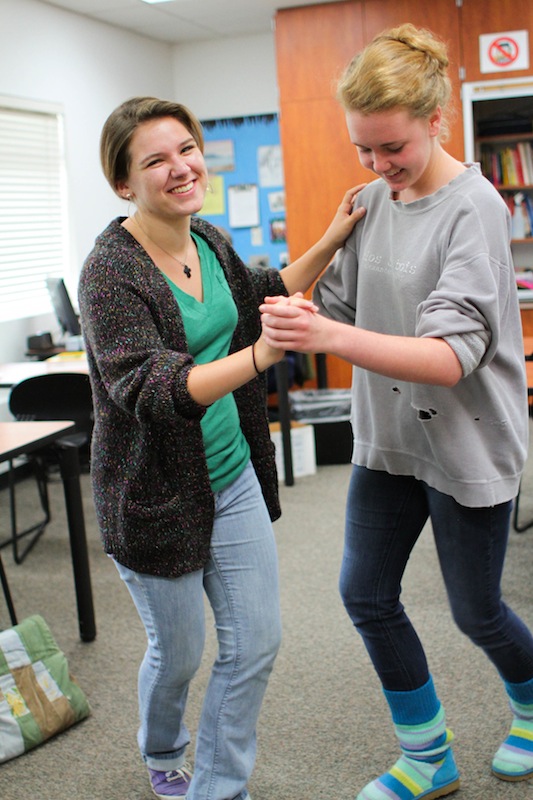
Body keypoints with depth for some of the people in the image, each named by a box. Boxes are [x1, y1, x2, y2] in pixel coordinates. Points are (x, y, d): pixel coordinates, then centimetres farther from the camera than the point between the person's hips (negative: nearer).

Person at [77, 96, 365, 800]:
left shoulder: (209, 240, 1)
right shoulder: (112, 270, -20)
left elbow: (263, 295, 21)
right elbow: (148, 390, -32)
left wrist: (331, 241, 12)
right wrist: (259, 356, -45)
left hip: (233, 477, 6)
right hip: (157, 496, -6)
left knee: (257, 643, 9)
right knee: (178, 653, 13)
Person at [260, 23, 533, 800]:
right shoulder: (372, 201, 2)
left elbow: (452, 355, -30)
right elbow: (337, 305, 5)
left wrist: (329, 336, -43)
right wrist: (289, 322, -18)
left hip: (466, 442, -6)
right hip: (388, 436, 7)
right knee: (366, 594, 8)